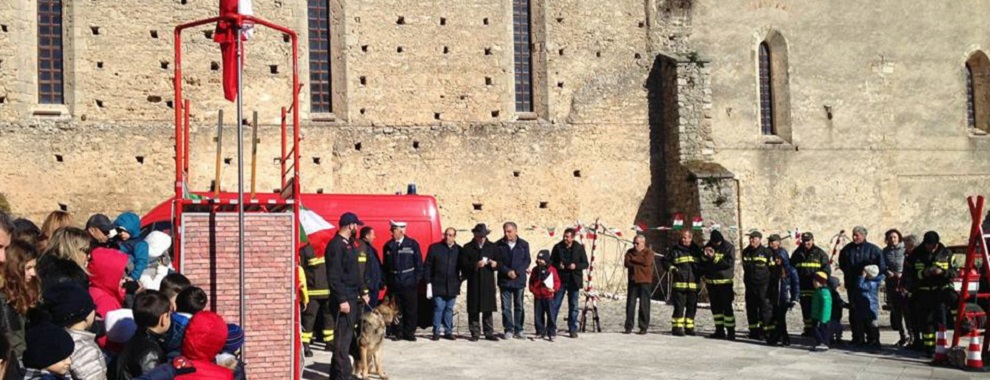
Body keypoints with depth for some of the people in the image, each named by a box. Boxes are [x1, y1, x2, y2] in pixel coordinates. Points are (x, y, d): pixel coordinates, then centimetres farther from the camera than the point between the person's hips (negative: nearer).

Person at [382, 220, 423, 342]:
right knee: (396, 309, 5)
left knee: (411, 309, 2)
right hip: (394, 284, 2)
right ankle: (399, 332, 14)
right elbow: (386, 265, 10)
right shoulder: (388, 246, 6)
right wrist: (386, 281, 4)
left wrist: (417, 279, -5)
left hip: (409, 283, -2)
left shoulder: (413, 244, -1)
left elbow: (419, 264, 0)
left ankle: (409, 333, 12)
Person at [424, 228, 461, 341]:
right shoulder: (434, 248, 0)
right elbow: (427, 266, 1)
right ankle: (436, 332, 4)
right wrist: (428, 283, -3)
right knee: (438, 307, -4)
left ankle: (448, 331, 15)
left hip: (452, 286, 2)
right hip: (438, 285, -2)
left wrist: (460, 281, 4)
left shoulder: (458, 250, 4)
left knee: (449, 309, 7)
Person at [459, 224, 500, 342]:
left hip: (488, 283, 2)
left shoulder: (492, 247, 12)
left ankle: (489, 333, 10)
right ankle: (475, 333, 6)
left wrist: (495, 264, -7)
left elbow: (499, 262, 15)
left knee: (488, 310, 4)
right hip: (474, 283, -2)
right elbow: (463, 265, -5)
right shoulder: (467, 248, 3)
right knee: (473, 310, -1)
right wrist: (475, 265, -20)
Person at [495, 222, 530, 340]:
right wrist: (507, 271, -14)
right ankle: (508, 330, 7)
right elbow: (497, 261, -3)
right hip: (504, 280, -1)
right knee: (506, 307, 0)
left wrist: (517, 272, -12)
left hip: (519, 280, 1)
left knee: (519, 306, 6)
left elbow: (527, 260, 0)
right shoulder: (498, 245, 1)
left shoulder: (523, 244, 4)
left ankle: (518, 330, 13)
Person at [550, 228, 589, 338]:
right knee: (555, 305, 1)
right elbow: (551, 262, 8)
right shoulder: (557, 247, 1)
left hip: (574, 281, 0)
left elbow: (585, 264, 1)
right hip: (560, 280, 0)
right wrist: (557, 265, -13)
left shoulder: (579, 248, -1)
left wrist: (576, 266, -17)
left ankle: (573, 329, 12)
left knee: (573, 306, 5)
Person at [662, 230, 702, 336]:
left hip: (693, 284, 4)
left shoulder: (696, 250, 12)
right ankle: (676, 327, -1)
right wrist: (672, 269, -10)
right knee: (679, 306, -6)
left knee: (692, 307, 8)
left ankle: (689, 327, 18)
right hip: (679, 284, -4)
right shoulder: (675, 249, 2)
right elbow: (665, 261, 5)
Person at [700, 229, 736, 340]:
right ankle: (720, 330, 17)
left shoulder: (729, 248, -5)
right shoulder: (708, 247, 9)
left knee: (727, 307, -7)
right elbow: (702, 263, 11)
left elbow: (729, 262, -17)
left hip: (725, 282, -5)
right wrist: (705, 255, -9)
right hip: (711, 281, 5)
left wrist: (714, 257, -18)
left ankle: (731, 331, -5)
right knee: (715, 307, 9)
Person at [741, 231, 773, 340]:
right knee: (751, 308, 9)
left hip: (763, 285, -6)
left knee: (764, 307, -6)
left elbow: (772, 267, -3)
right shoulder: (746, 252, 12)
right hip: (750, 284, 6)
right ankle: (754, 330, 17)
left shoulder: (766, 252, -5)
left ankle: (766, 330, -3)